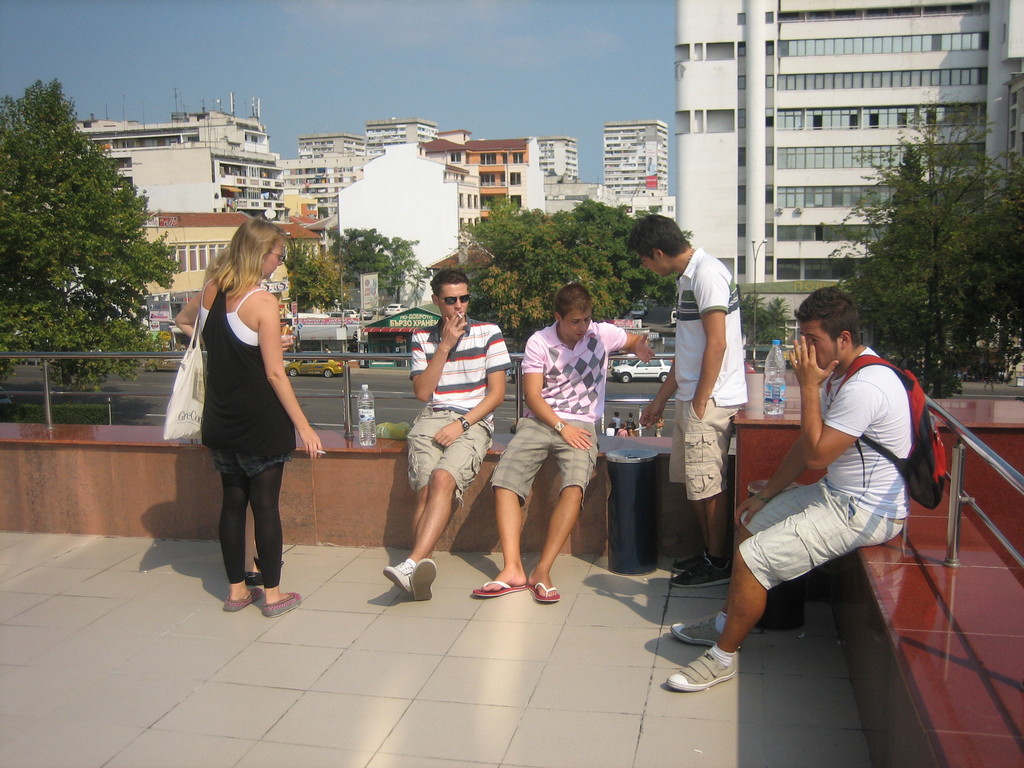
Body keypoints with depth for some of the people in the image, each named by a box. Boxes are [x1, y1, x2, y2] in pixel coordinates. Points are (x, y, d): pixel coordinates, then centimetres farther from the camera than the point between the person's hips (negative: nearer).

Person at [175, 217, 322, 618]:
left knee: (232, 501, 13)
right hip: (260, 423, -6)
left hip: (221, 422, 6)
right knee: (265, 504, 3)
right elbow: (275, 373, -17)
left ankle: (236, 589, 22)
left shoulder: (210, 291, 2)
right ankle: (273, 593, 12)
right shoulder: (263, 302, -17)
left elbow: (183, 322, 24)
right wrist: (303, 425, -12)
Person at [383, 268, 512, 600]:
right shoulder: (422, 339, 16)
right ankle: (419, 572, -36)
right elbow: (422, 392, 5)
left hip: (474, 421, -2)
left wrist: (461, 424, -9)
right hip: (431, 420, 3)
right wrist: (445, 347, -2)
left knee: (442, 479, -32)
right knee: (426, 490, -25)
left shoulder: (489, 333, 8)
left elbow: (497, 392, 3)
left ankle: (413, 563, -46)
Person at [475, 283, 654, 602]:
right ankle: (513, 569, -25)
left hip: (581, 424, -1)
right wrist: (561, 427, -15)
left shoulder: (603, 334, 6)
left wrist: (639, 348, -3)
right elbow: (533, 395, -1)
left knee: (575, 487, -30)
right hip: (540, 420, 1)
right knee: (504, 481, -23)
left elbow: (635, 341, 23)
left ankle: (542, 571, -27)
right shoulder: (539, 342, 2)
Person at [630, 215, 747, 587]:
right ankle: (709, 553, 26)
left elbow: (717, 344, -21)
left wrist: (700, 403, -18)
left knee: (707, 484, -1)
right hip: (692, 398, 10)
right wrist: (661, 399, 23)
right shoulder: (690, 275, 16)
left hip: (710, 400, -10)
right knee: (693, 481, 15)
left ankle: (718, 564, 11)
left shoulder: (706, 274, -15)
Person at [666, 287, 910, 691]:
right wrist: (766, 495, 13)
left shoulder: (864, 387, -26)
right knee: (751, 525, 19)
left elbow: (816, 453, -27)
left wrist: (809, 386, -22)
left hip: (862, 513, -11)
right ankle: (726, 622, 29)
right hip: (837, 493, 11)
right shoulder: (839, 373, 8)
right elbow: (806, 445, 14)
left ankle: (723, 656, 0)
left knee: (752, 557, -17)